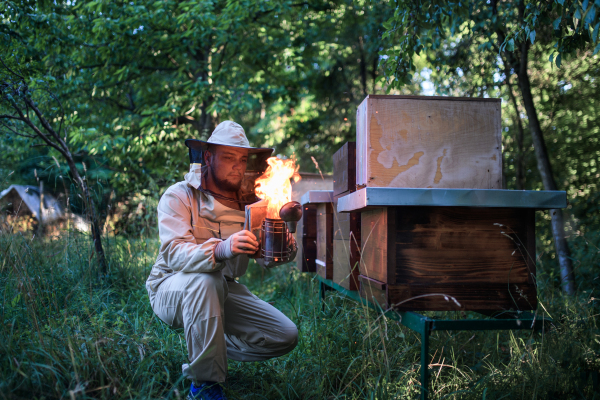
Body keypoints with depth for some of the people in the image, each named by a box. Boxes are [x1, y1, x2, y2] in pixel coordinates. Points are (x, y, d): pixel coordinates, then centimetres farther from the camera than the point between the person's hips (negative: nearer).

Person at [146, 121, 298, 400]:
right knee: (205, 280, -39)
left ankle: (210, 350, 12)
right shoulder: (179, 196, -13)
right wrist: (221, 250, -49)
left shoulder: (249, 202, 2)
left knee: (285, 336, -9)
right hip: (172, 289, -5)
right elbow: (174, 253, -29)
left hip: (224, 290, 5)